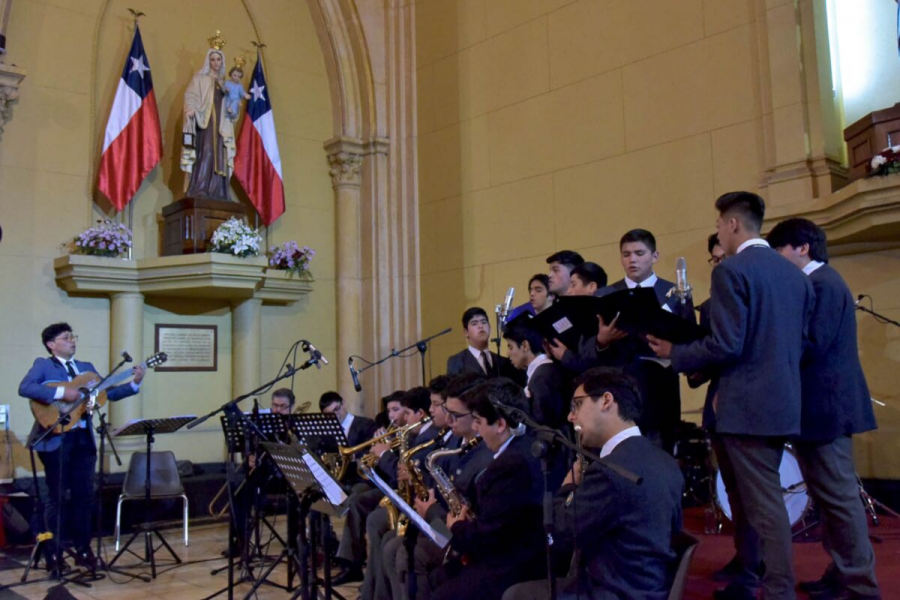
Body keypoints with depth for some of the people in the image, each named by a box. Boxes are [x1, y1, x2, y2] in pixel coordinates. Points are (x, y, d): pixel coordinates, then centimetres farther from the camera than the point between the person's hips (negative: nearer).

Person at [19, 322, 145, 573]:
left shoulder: (87, 367, 16)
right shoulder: (43, 365, -1)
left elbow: (110, 393, 12)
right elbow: (24, 388, -20)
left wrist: (135, 383, -2)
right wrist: (61, 392, -27)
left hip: (83, 438, 5)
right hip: (56, 439, -5)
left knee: (84, 494, 8)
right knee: (58, 496, 1)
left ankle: (83, 549, 18)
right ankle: (53, 554, 13)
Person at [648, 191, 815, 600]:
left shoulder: (731, 271, -14)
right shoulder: (794, 273, 11)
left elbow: (726, 345, -20)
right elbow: (800, 341, 15)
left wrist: (674, 354, -6)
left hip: (747, 404, -8)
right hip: (783, 401, 8)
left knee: (764, 503, -1)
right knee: (761, 497, 17)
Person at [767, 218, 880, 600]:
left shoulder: (822, 283, -14)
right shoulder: (813, 283, 17)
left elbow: (811, 345, -22)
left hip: (826, 405, -10)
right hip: (820, 404, 10)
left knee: (839, 496, -4)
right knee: (829, 496, 14)